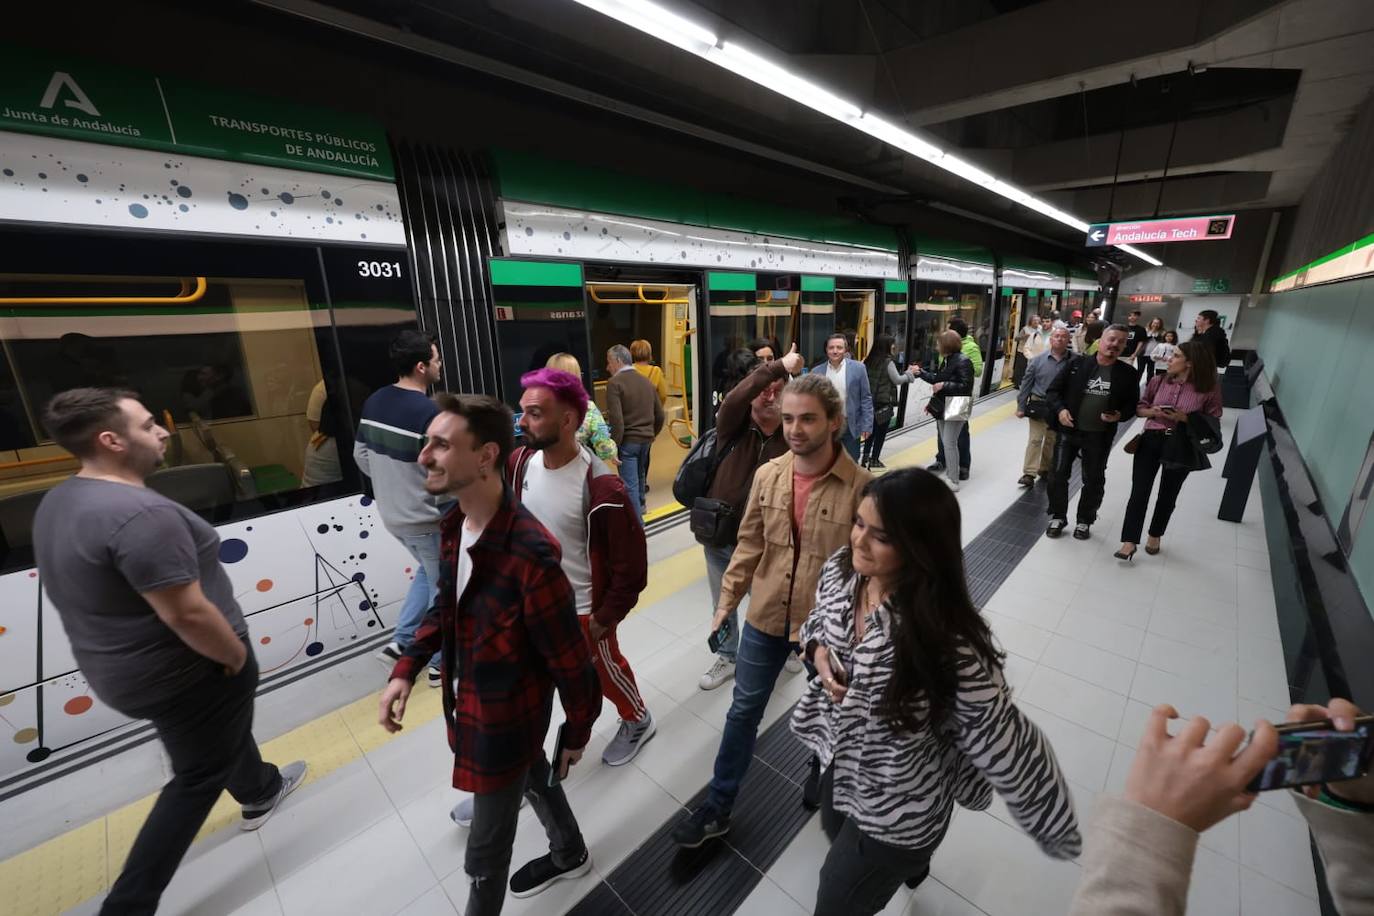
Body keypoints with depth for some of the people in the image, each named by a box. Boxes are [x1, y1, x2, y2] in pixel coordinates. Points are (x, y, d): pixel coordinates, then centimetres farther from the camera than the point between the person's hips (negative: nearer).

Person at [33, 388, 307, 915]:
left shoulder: (59, 503, 0)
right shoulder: (141, 513, -31)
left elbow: (90, 593, 11)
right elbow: (187, 614, -31)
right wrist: (237, 656, -14)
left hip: (124, 669, 10)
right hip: (185, 672, -10)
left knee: (224, 734, 31)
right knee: (198, 777, 13)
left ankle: (260, 793, 54)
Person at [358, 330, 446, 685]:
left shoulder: (373, 402, 1)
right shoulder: (428, 411, -25)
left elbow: (360, 455, 9)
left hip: (392, 514, 8)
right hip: (426, 518, -8)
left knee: (427, 573, 29)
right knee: (444, 588, 11)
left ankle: (400, 643, 29)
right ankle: (440, 664, 25)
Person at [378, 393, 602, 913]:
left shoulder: (529, 554, -36)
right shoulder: (455, 524, -9)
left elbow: (569, 659, -24)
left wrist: (578, 732, -10)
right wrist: (406, 668, 0)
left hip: (506, 717, -8)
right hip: (470, 700, 8)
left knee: (485, 850, 18)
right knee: (534, 779, 32)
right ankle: (569, 857, 60)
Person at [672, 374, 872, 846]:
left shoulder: (860, 486, -21)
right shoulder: (767, 475, -9)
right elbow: (750, 544, 1)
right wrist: (728, 597, 3)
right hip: (765, 617, 3)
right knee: (743, 711, 18)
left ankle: (822, 774, 59)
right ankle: (717, 807, 39)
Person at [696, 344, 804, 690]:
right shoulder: (734, 425, -15)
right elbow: (733, 399, -38)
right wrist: (779, 366, -39)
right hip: (720, 534, 1)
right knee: (723, 604, 22)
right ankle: (727, 656, 49)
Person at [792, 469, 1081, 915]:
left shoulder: (950, 645, -36)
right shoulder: (840, 569, -18)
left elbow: (1006, 745, -22)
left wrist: (1061, 832, -7)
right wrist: (818, 650, -16)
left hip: (897, 815, -6)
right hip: (840, 760, 7)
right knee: (837, 835, 37)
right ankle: (909, 865, 68)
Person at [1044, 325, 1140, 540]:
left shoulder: (1127, 373, 1)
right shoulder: (1077, 363, -3)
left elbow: (1133, 403, 9)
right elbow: (1052, 390, -1)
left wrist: (1120, 414, -12)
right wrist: (1060, 409, -18)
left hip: (1099, 437, 1)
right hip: (1068, 430, -1)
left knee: (1094, 480, 11)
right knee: (1058, 474, 4)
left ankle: (1084, 520, 27)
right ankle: (1058, 517, 20)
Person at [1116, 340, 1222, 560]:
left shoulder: (1209, 389, -7)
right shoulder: (1158, 381, 0)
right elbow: (1139, 407, 9)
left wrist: (1186, 419, -20)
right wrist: (1153, 412, -12)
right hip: (1151, 441, 1)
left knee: (1168, 494, 14)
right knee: (1139, 491, -4)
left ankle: (1155, 536, 33)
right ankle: (1129, 541, -1)